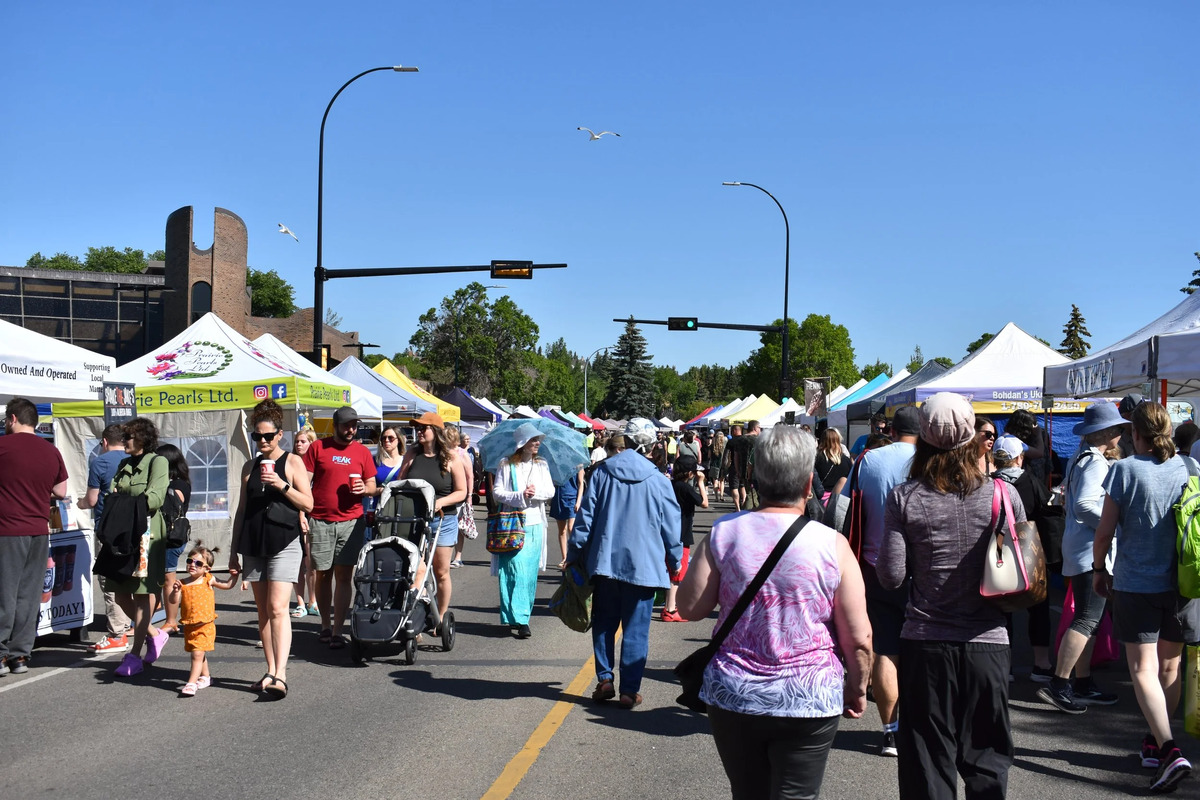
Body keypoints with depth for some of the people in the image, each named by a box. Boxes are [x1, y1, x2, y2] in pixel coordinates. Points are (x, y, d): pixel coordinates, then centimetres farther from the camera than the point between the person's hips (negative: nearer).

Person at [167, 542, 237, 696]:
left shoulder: (209, 580, -2)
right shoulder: (183, 584, 0)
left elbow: (227, 585, 13)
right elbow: (173, 602, -7)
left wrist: (234, 576, -3)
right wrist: (175, 591, -23)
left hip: (206, 625, -4)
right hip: (189, 625, 4)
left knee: (197, 654, -12)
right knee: (199, 654, 19)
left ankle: (191, 683, -11)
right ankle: (205, 676, 38)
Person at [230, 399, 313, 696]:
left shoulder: (292, 462, 1)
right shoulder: (250, 466, 14)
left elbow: (308, 504, -3)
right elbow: (241, 509, 17)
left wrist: (282, 485, -17)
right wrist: (234, 549, 15)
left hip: (284, 543, -5)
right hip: (253, 544, 5)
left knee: (278, 608, -15)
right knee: (263, 611, 7)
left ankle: (280, 675, -18)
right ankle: (271, 671, 13)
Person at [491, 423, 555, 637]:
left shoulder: (542, 465, 12)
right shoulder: (506, 465, 1)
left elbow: (550, 491, 5)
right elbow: (497, 492, -4)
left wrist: (536, 492, -15)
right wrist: (520, 496, -17)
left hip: (535, 525, 4)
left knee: (530, 572, 5)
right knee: (516, 570, -11)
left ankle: (521, 615, 17)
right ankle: (519, 619, -12)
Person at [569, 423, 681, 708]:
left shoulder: (601, 474, 2)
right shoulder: (658, 481, 1)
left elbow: (585, 518, 2)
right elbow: (671, 525, 5)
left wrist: (574, 555, 10)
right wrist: (675, 562, 17)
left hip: (605, 562, 1)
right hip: (643, 565, -1)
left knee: (604, 625, 15)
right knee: (635, 631, 4)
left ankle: (604, 680, 11)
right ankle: (629, 690, 4)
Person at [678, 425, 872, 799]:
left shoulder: (723, 533, -7)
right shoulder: (831, 544, -11)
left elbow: (690, 607, -1)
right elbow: (858, 638, -7)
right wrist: (857, 688, 10)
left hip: (732, 697, 2)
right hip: (809, 701, -2)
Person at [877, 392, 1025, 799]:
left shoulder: (905, 498, -8)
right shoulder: (1003, 493, -6)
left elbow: (891, 575, -7)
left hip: (925, 643, -1)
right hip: (987, 643, 1)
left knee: (927, 764, 9)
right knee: (987, 761, 14)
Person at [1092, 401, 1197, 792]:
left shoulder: (1125, 470, -11)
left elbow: (1105, 531, -9)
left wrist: (1098, 569, 7)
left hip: (1136, 583, -4)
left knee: (1143, 669, -2)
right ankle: (1155, 741, 29)